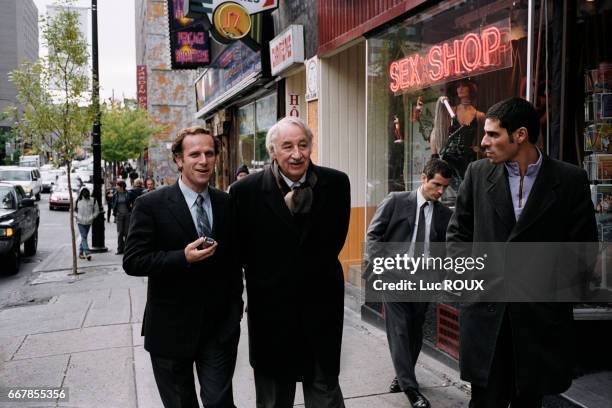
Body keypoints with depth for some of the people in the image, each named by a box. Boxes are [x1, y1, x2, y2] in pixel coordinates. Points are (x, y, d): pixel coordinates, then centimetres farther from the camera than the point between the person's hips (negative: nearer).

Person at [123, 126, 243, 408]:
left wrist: (235, 308, 7)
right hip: (171, 328, -2)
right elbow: (132, 261, -11)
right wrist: (183, 257, -23)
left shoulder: (227, 204, 3)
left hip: (220, 327, 2)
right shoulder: (150, 205, -9)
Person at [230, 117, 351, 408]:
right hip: (271, 307, -1)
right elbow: (242, 251, -2)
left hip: (321, 305, 1)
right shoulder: (246, 190, -10)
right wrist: (268, 279, -3)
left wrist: (309, 273, -1)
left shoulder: (336, 183, -5)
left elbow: (335, 241, 2)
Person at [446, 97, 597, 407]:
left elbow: (584, 246, 2)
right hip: (486, 310, 1)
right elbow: (457, 231, 10)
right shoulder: (478, 174, 3)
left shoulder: (571, 180, -2)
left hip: (541, 313, 0)